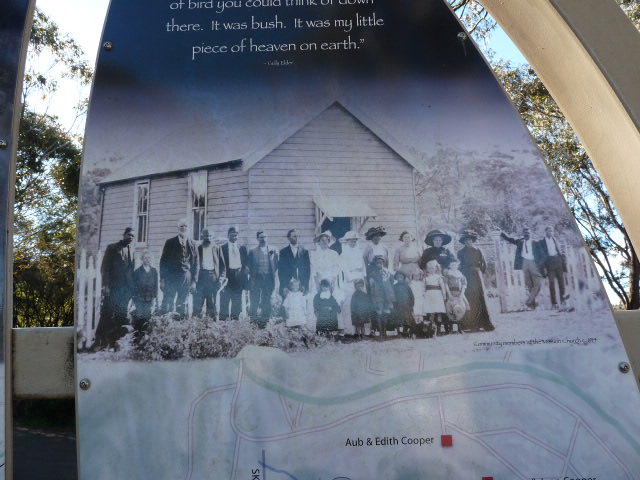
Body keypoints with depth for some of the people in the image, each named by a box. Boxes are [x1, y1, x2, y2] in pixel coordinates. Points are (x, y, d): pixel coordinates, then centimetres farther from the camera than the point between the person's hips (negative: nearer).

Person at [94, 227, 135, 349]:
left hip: (125, 289, 4)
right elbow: (104, 268, -1)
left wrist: (131, 288, 8)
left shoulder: (132, 251, 16)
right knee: (107, 315, -6)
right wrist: (105, 285, -10)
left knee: (121, 317, 1)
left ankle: (113, 342, 7)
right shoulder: (112, 247, 4)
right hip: (112, 288, -4)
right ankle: (100, 341, 1)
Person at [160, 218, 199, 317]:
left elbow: (195, 264, 9)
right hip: (171, 277, -1)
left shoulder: (192, 244, 9)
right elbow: (163, 261, 5)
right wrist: (162, 279, -3)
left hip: (186, 279, 1)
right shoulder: (170, 242, 6)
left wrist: (194, 281, 2)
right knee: (167, 304, -4)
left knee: (182, 305, 4)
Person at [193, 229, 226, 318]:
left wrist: (221, 278, -2)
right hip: (200, 276, 0)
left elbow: (222, 265, 10)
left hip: (213, 277, 1)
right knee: (198, 301, -5)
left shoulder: (217, 248, 11)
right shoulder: (198, 248, 10)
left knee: (211, 303, 4)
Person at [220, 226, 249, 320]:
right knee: (224, 303, -3)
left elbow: (245, 263, 12)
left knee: (237, 304, 8)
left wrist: (245, 275, -2)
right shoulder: (222, 248, 3)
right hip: (227, 277, -3)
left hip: (238, 279, 3)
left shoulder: (242, 248, 13)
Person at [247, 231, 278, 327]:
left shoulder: (272, 251, 11)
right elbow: (249, 266, 4)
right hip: (256, 280, -2)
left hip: (268, 280, 2)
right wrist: (252, 275, -5)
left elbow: (275, 266, 9)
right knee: (254, 302, -2)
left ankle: (264, 322, 10)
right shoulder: (252, 251, 6)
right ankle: (253, 322, 6)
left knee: (266, 302, 3)